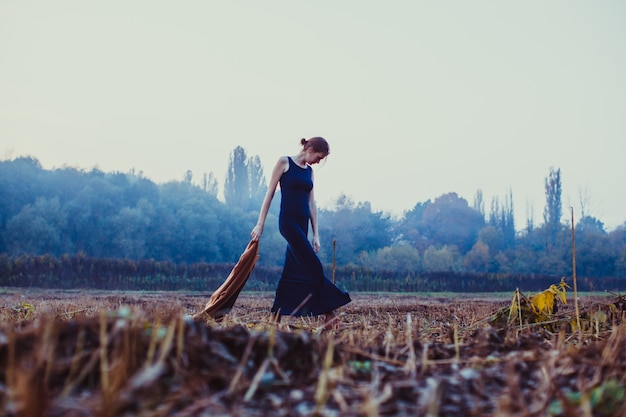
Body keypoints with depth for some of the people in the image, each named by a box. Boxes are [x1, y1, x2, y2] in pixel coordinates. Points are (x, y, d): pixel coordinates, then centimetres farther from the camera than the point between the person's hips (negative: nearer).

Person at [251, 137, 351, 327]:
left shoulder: (309, 171, 15)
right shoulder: (284, 162, -3)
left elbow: (311, 204, 14)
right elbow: (270, 193, -3)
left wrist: (315, 234, 10)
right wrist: (260, 224, -6)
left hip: (303, 224, 7)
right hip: (288, 221, -7)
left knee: (292, 271, 6)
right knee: (314, 267, -11)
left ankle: (277, 317, 11)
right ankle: (329, 312, -7)